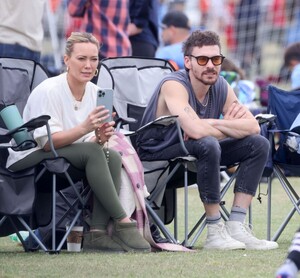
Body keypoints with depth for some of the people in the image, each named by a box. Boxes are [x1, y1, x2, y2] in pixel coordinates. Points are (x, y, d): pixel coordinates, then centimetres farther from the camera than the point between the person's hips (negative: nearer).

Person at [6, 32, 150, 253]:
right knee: (93, 153, -31)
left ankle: (97, 233, -26)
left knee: (112, 156, -22)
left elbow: (91, 143, 4)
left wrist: (100, 137, -21)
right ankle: (123, 224, -29)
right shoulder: (48, 91, -17)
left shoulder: (94, 92, 4)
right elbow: (47, 142, -22)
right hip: (28, 160, -7)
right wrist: (84, 128, -35)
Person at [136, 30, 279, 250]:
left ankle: (236, 226, -9)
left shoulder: (221, 87, -1)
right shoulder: (174, 85, -23)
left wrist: (211, 123, -23)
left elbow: (253, 126, -10)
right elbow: (196, 130, -38)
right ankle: (215, 231, -27)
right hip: (157, 155, -8)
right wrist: (229, 128, -18)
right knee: (208, 145, -36)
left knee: (258, 145, -2)